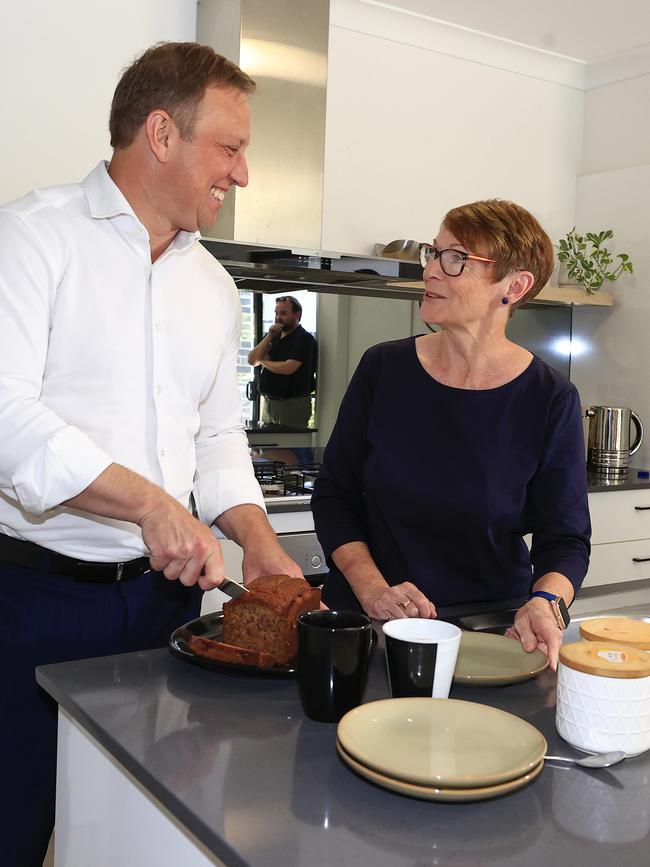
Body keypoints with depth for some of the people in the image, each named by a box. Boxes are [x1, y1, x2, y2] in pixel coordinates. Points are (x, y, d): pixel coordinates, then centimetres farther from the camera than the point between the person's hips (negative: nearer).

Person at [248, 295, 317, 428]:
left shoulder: (304, 339, -9)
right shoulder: (273, 336, 14)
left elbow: (288, 368, -21)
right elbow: (252, 360, 5)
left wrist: (263, 361, -3)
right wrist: (269, 337, -6)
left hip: (292, 405, -7)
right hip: (268, 402, 7)